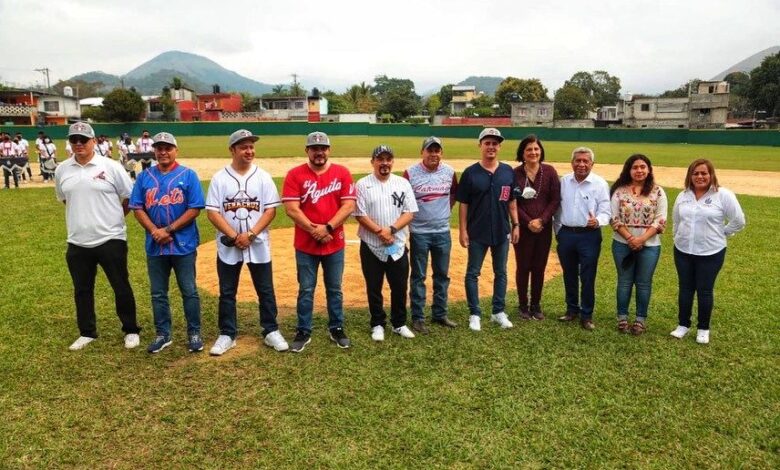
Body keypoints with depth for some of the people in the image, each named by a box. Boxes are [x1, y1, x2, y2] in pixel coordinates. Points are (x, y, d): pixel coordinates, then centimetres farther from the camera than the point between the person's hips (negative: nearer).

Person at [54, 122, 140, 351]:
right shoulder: (62, 170, 6)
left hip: (111, 240, -4)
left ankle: (131, 330, 21)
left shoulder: (110, 167, -7)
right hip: (77, 243, 4)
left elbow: (130, 198, -2)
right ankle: (87, 333, 31)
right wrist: (83, 218, 12)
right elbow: (64, 199, 21)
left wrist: (112, 218, 3)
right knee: (82, 290, 15)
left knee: (121, 287, 6)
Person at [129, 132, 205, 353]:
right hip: (155, 246, 4)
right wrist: (155, 231, -12)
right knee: (158, 293, 12)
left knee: (189, 291, 5)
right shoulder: (145, 176, 7)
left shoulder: (188, 175, -3)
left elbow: (195, 209, -9)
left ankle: (194, 333, 18)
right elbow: (137, 208, 3)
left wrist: (169, 230, -14)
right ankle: (163, 334, 25)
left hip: (183, 244, -3)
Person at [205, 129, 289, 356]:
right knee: (227, 292, 10)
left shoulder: (263, 177, 1)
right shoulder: (219, 178, -1)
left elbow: (270, 210, -4)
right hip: (228, 246, 0)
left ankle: (271, 332, 22)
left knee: (265, 291, 8)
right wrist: (234, 236, -16)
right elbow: (212, 212, -5)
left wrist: (250, 234, -15)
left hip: (258, 245, 0)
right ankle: (227, 335, 23)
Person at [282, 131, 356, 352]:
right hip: (305, 245, -1)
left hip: (335, 244, 1)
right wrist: (314, 230, -17)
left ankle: (336, 329, 28)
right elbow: (291, 209, -10)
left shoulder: (342, 173, 0)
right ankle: (303, 332, 22)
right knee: (306, 290, 9)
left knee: (334, 289, 13)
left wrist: (327, 228, -16)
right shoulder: (295, 174, -4)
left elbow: (349, 205, -7)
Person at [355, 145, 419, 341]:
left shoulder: (403, 183, 3)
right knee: (374, 288, 9)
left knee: (400, 287, 10)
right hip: (371, 246, -2)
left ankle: (399, 324, 27)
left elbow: (409, 212, -3)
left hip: (398, 246, 2)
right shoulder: (363, 184, -3)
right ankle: (378, 324, 25)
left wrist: (391, 229, -16)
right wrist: (380, 232, -18)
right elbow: (360, 215, -9)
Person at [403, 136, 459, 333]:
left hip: (443, 232, 4)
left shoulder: (449, 172, 1)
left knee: (442, 275, 13)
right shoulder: (410, 173, -11)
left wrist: (445, 210, 9)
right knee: (418, 276, 5)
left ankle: (439, 314, 27)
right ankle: (417, 318, 15)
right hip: (419, 233, -4)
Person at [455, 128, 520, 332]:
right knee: (472, 273, 4)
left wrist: (516, 225, 5)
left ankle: (499, 312, 26)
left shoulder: (508, 171, 3)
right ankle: (474, 314, 16)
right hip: (477, 233, -3)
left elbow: (512, 201, 9)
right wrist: (463, 230, -8)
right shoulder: (470, 173, -6)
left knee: (500, 273, 12)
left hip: (502, 231, 3)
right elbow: (463, 204, -5)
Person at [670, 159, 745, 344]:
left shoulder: (723, 195, -11)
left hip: (711, 253, -4)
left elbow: (738, 221, -7)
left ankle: (703, 329, 22)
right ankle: (683, 325, 26)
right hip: (683, 251, 4)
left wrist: (720, 234, -2)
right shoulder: (683, 195, 4)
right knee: (685, 289, 13)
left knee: (704, 291, 6)